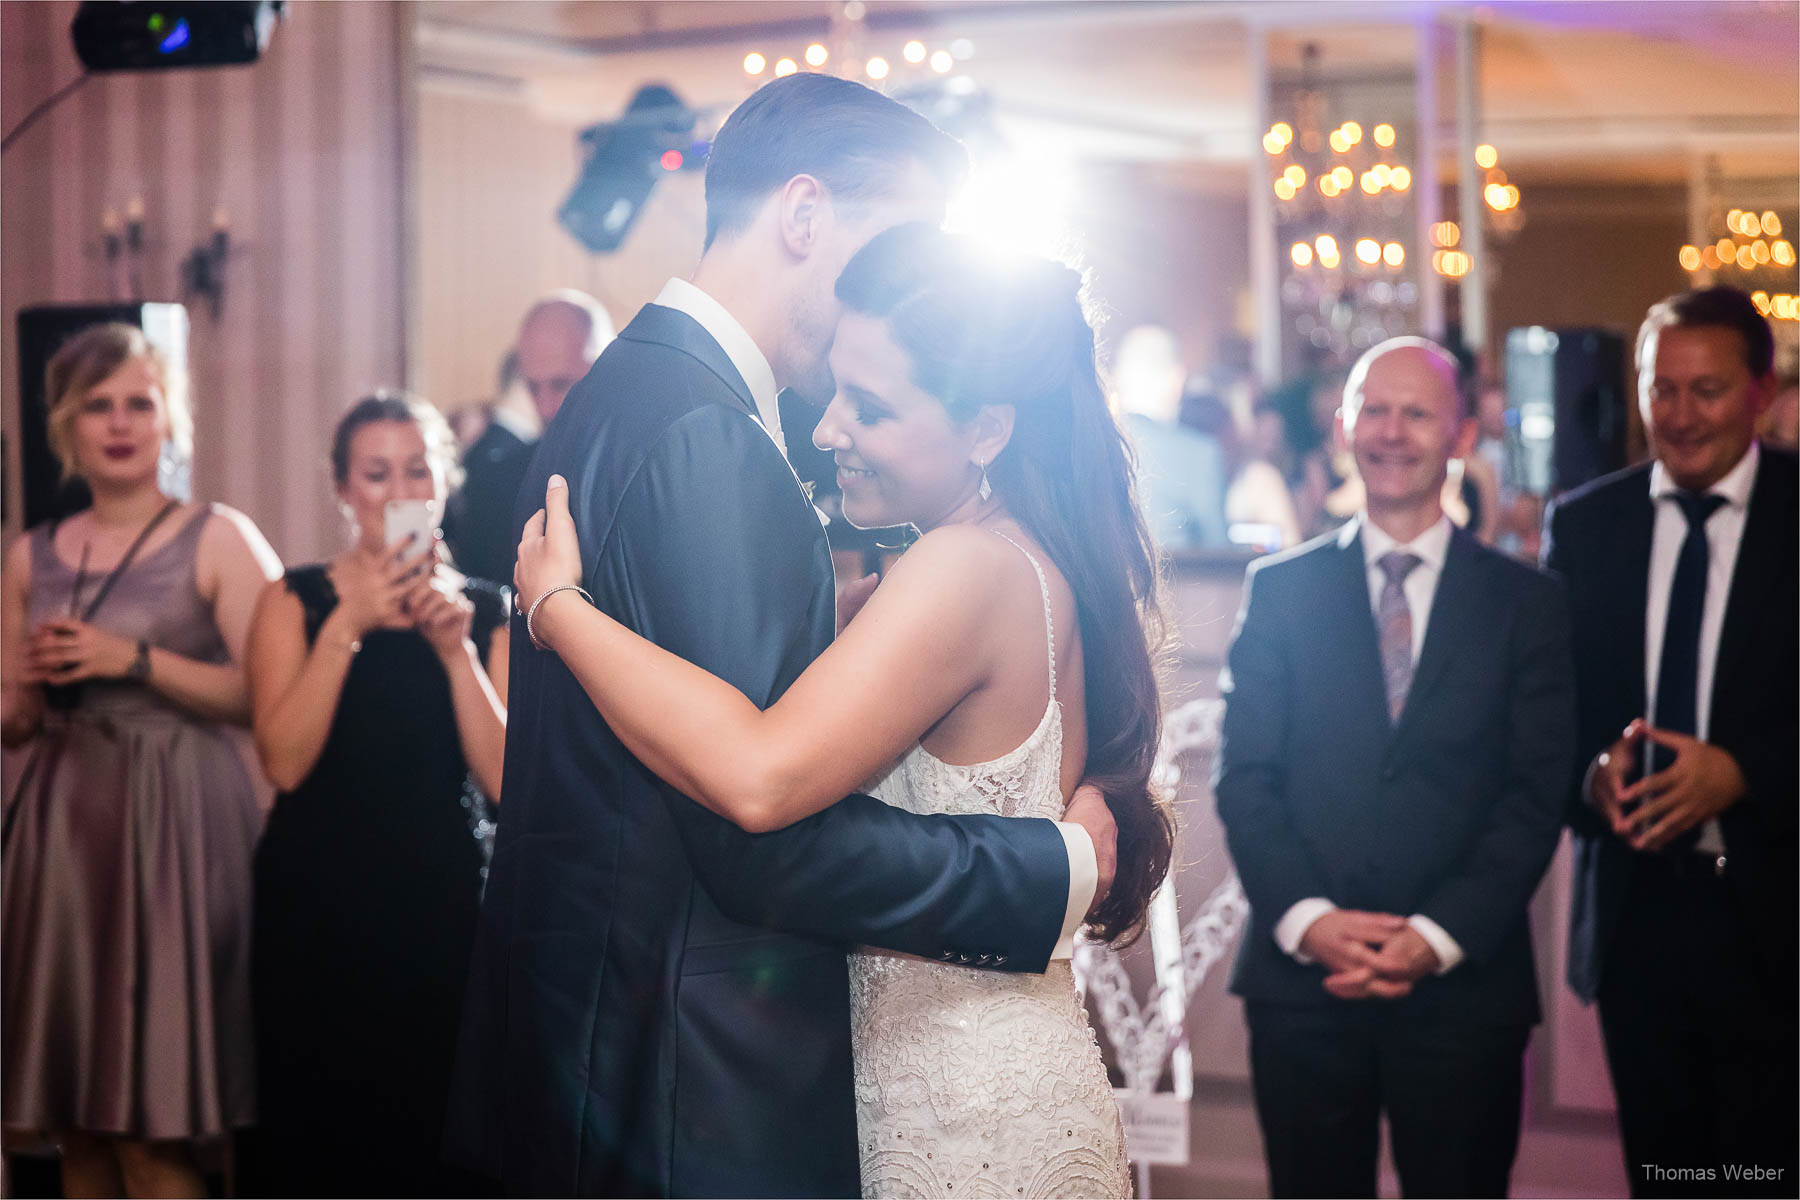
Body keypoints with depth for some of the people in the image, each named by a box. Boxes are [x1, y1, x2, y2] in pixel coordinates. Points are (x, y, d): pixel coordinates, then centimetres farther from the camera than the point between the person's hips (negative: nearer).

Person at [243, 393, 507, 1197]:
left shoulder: (486, 610, 6)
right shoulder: (297, 600, 3)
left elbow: (505, 781, -4)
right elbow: (286, 761, -11)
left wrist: (455, 648, -12)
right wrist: (347, 626, -15)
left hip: (442, 904, 1)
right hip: (318, 910, -1)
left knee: (437, 1132, 3)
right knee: (319, 1135, 3)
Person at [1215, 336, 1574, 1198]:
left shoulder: (1525, 602, 6)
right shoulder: (1280, 589, 8)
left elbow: (1537, 794, 0)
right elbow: (1244, 774, 3)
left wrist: (1440, 936, -12)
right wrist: (1304, 917, -12)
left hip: (1463, 980, 0)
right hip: (1302, 975, 1)